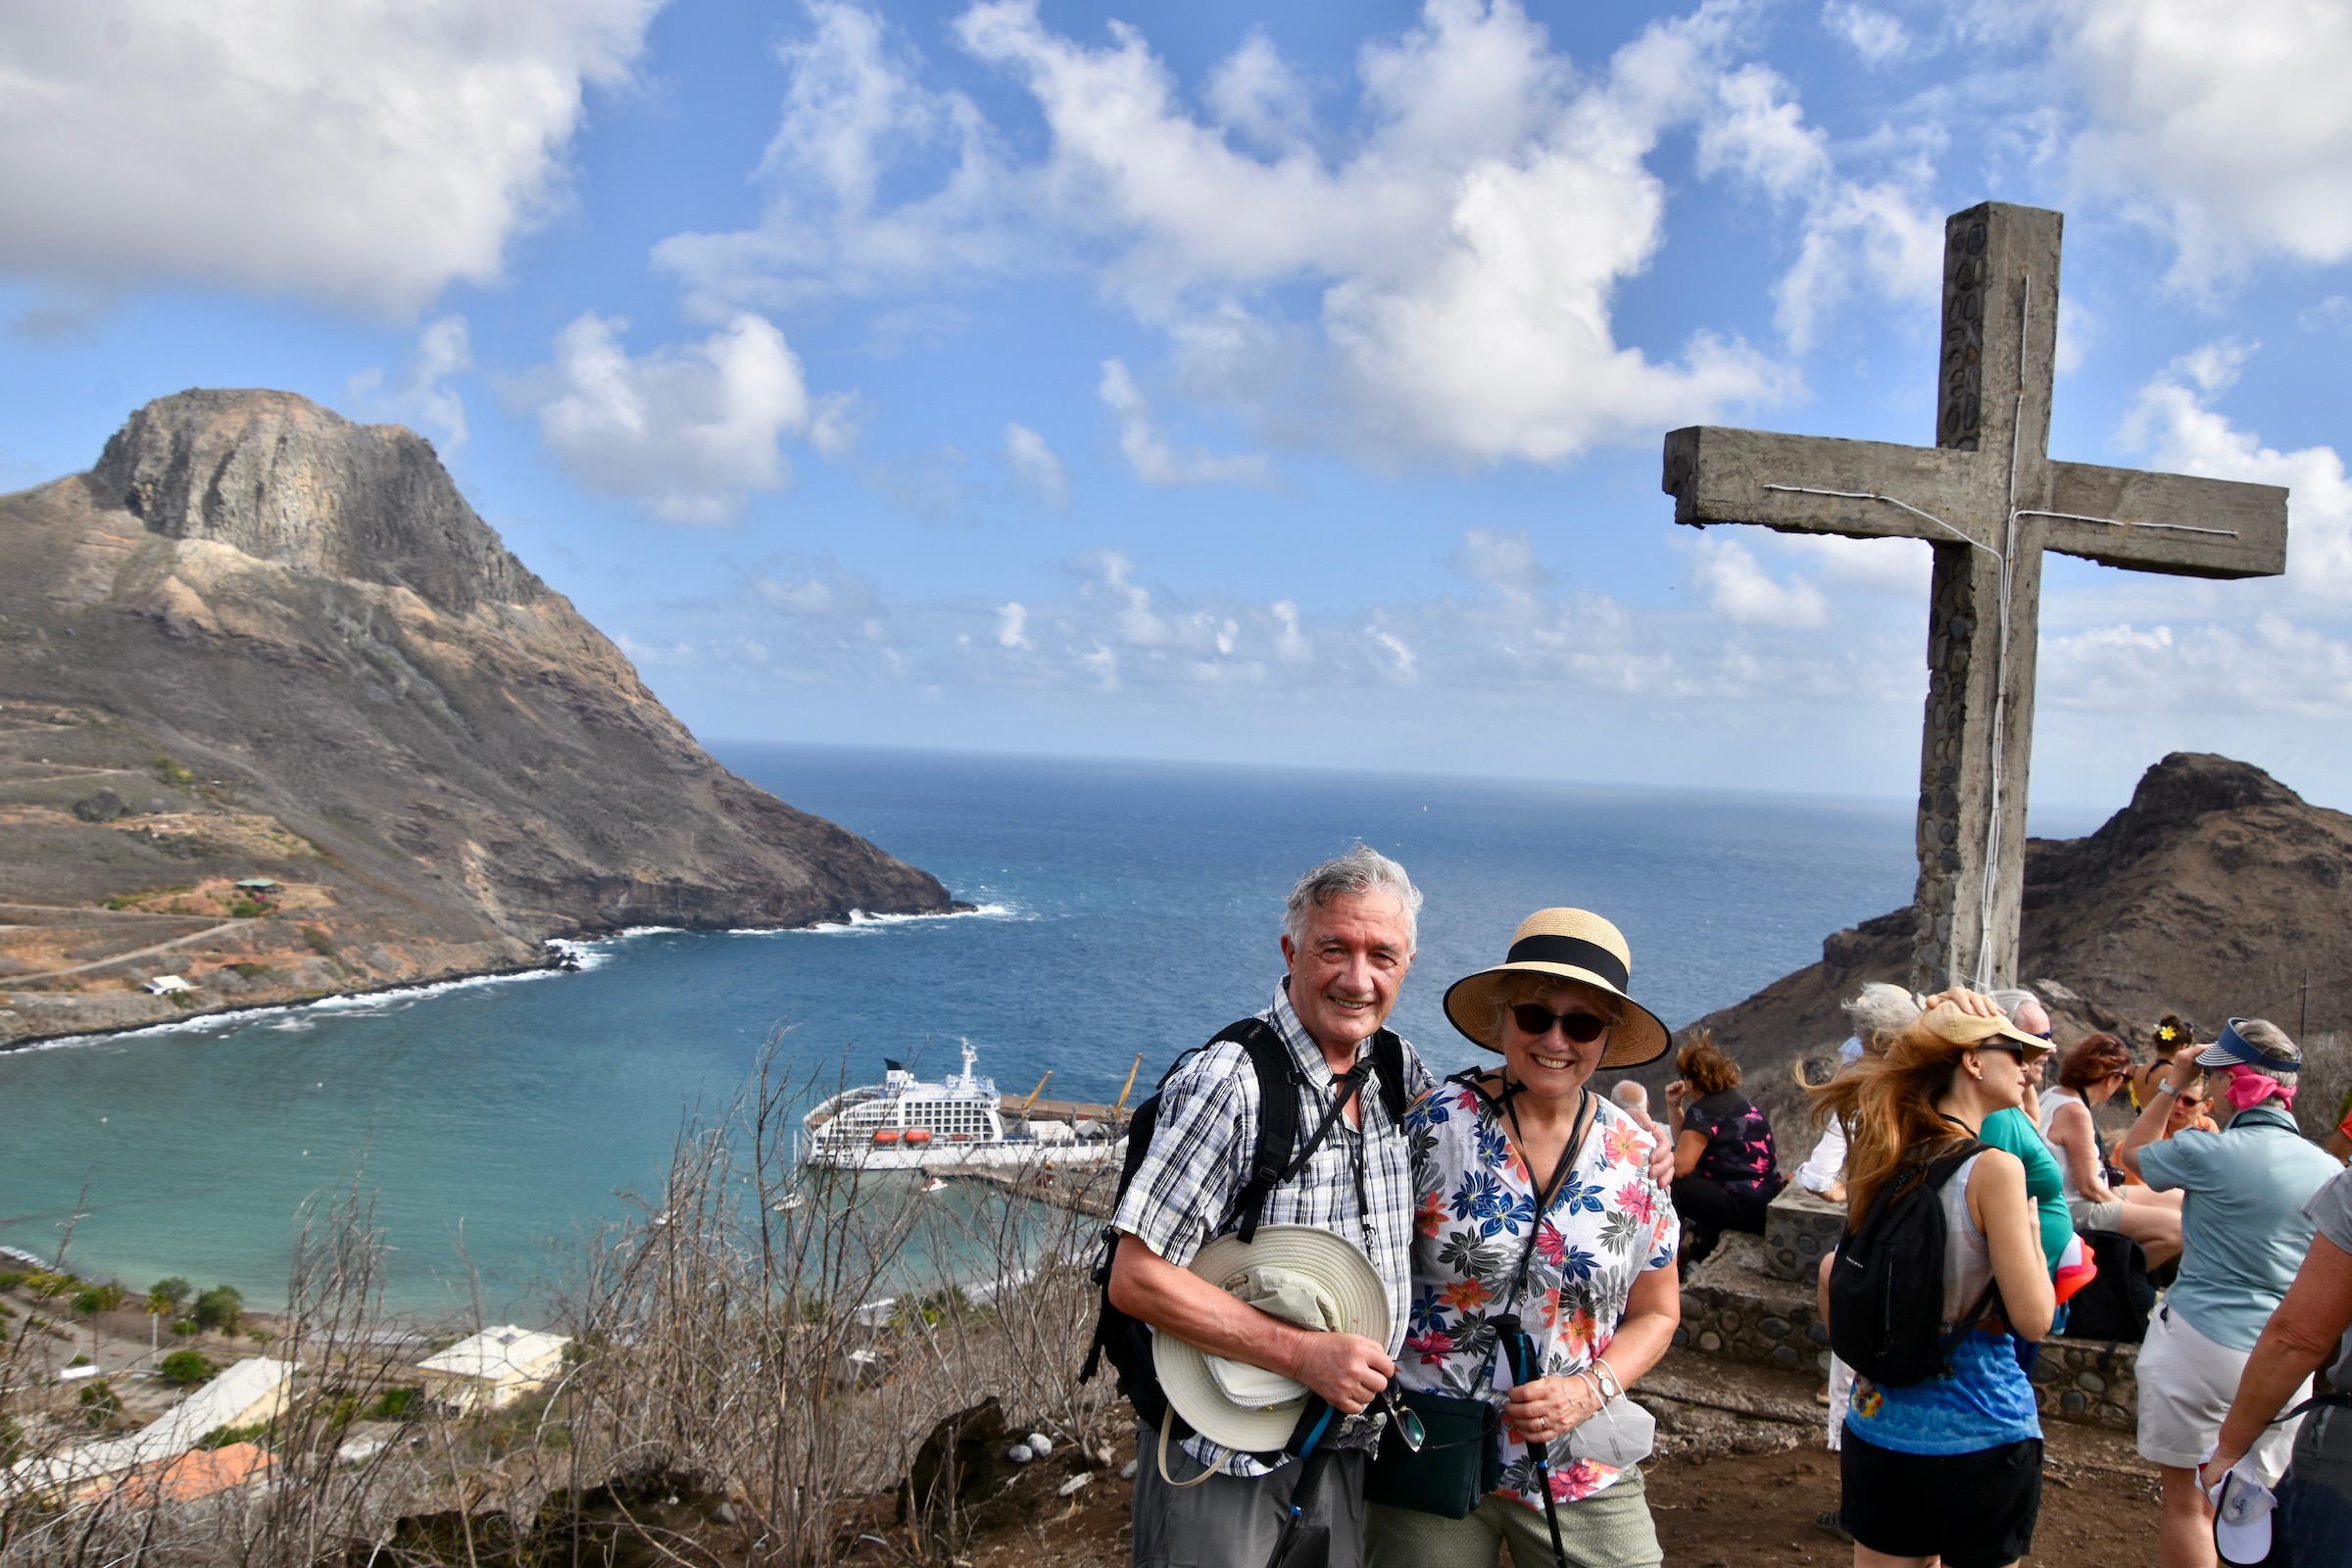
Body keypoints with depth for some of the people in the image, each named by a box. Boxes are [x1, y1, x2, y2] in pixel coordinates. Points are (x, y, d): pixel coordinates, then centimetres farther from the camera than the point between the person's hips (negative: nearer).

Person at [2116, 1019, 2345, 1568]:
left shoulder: (2208, 1152, -13)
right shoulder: (2330, 1170, 1)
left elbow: (2129, 1152, 7)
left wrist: (2173, 1084, 11)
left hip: (2198, 1339, -5)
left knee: (2186, 1499, 7)